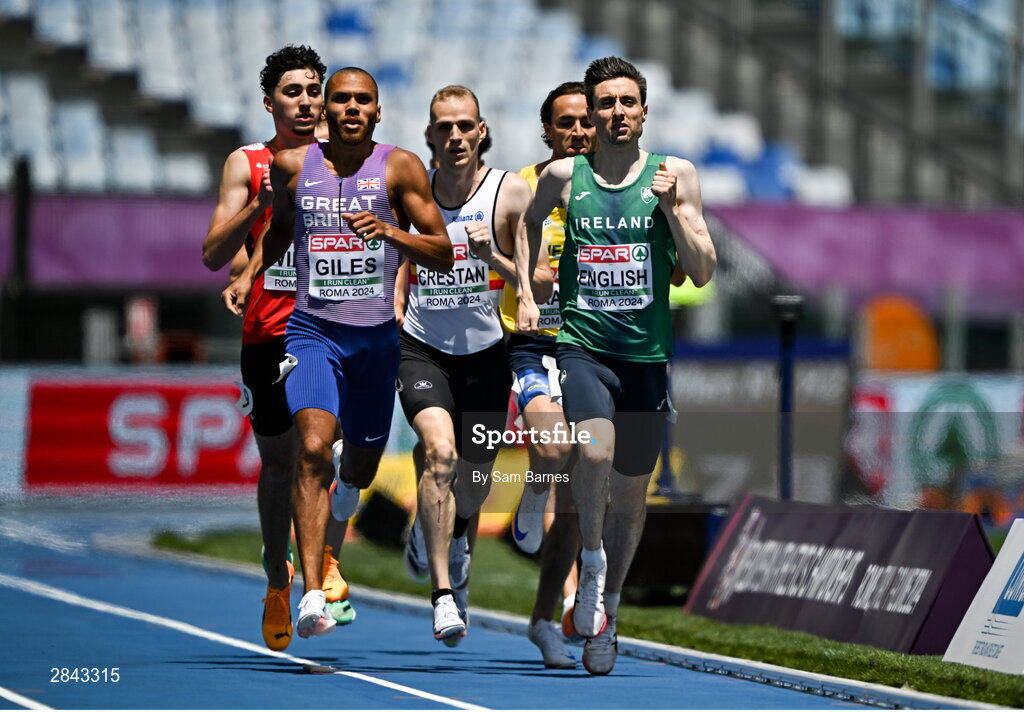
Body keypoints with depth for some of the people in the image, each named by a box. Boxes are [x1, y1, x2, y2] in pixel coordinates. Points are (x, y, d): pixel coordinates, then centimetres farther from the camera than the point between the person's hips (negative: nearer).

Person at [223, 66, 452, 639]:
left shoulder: (400, 168, -2)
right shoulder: (292, 165, 4)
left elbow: (442, 255, -3)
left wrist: (390, 232, -20)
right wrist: (249, 274, 8)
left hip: (377, 334, 1)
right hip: (312, 329, -1)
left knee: (361, 469, 15)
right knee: (313, 448, -23)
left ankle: (346, 476, 57)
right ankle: (313, 596, -28)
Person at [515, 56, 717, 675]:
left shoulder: (675, 176, 1)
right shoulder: (563, 176, 3)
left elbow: (703, 273, -2)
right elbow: (529, 222, 25)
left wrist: (673, 207, -14)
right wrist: (525, 291, 14)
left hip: (647, 352, 1)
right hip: (582, 344, -1)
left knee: (631, 491, 9)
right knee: (594, 450, -29)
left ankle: (608, 607, 29)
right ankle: (592, 560, -4)